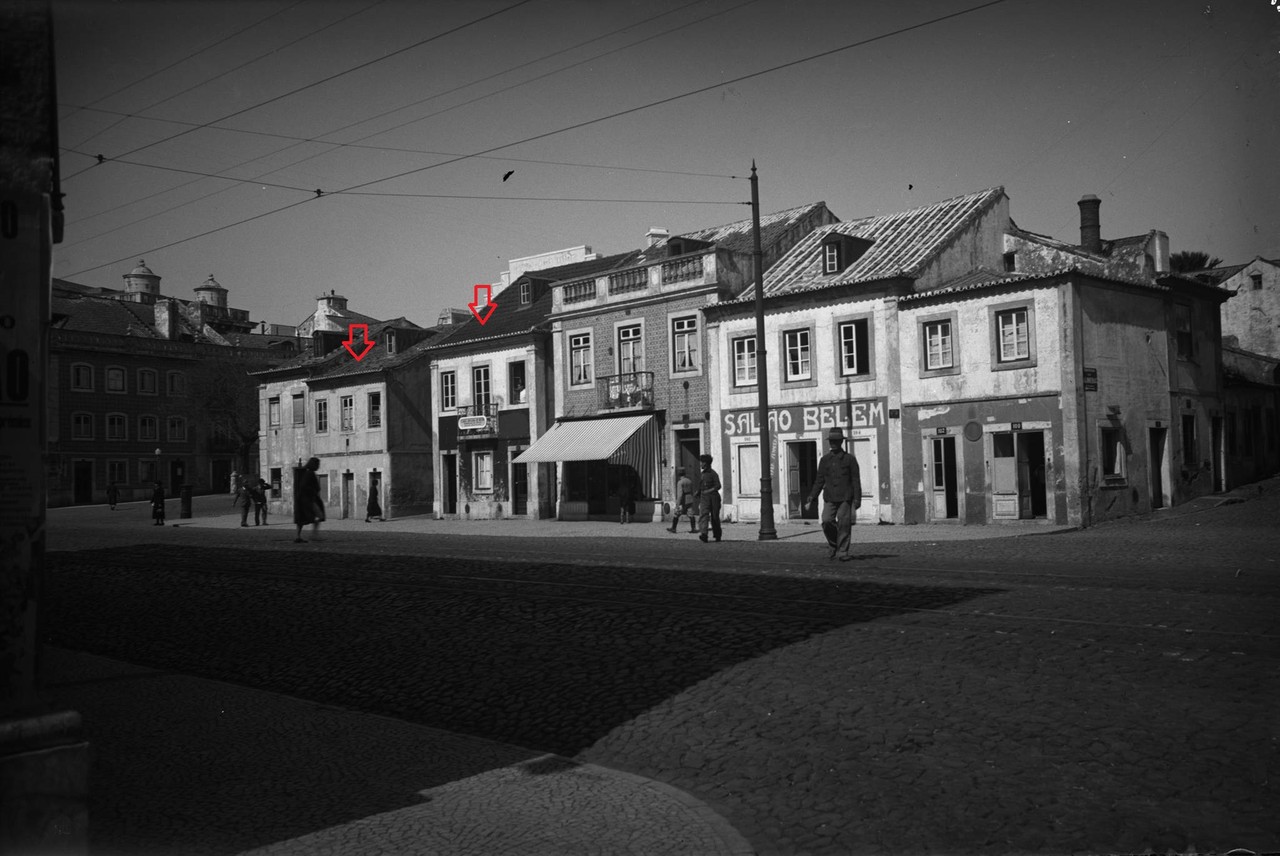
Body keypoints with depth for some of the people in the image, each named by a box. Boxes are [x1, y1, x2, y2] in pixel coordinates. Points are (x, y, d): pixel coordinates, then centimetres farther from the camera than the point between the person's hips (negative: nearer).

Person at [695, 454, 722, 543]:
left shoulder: (713, 474, -3)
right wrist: (699, 502, 23)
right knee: (703, 515, -16)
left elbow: (718, 486, -12)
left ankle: (717, 536, 20)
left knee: (715, 517, 4)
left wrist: (708, 491, -23)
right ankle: (703, 534, -30)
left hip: (713, 496, -4)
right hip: (704, 498, 4)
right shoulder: (701, 474, 16)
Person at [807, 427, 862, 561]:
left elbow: (856, 480, 3)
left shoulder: (849, 459, 5)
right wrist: (813, 497, 7)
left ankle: (843, 552, 6)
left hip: (845, 497, -2)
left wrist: (857, 499, -4)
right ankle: (833, 546, 11)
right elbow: (820, 480, 14)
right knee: (826, 521, -12)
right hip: (829, 497, 2)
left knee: (844, 524, -5)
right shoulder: (825, 459, 13)